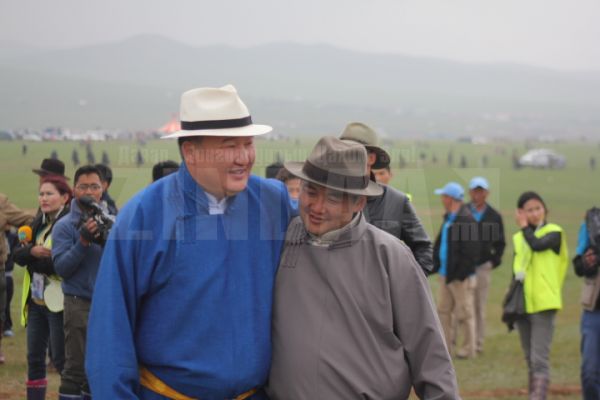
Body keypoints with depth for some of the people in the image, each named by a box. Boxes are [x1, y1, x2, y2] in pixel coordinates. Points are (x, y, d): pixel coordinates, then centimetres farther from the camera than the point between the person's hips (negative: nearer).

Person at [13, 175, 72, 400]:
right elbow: (18, 255, 5)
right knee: (34, 358, 13)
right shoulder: (38, 223, 12)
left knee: (61, 360, -3)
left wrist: (33, 260, -9)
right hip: (36, 301, 8)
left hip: (58, 302, -8)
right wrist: (32, 251, -16)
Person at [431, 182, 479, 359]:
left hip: (461, 277, -9)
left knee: (464, 314, 0)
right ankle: (445, 346, 20)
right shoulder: (448, 218, 14)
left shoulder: (466, 220, -16)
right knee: (443, 311, 12)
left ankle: (468, 348, 9)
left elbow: (470, 253, -19)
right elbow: (439, 244, 21)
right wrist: (436, 264, 10)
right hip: (445, 274, 9)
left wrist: (459, 274, -19)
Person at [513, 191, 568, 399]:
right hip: (522, 304, 6)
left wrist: (525, 227, -8)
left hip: (543, 304, -6)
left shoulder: (554, 232, -2)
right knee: (530, 360, 12)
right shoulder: (518, 238, 13)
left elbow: (537, 245, -23)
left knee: (540, 359, -15)